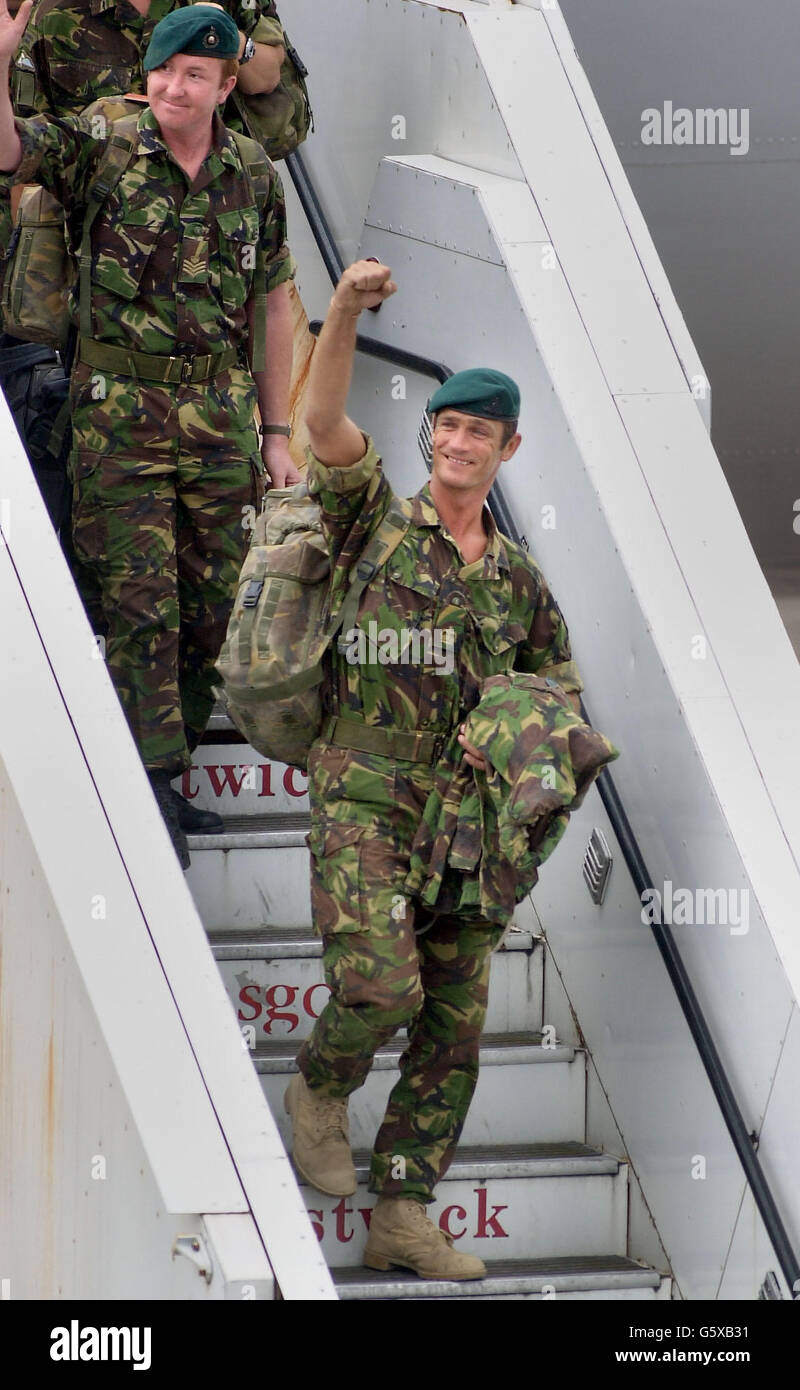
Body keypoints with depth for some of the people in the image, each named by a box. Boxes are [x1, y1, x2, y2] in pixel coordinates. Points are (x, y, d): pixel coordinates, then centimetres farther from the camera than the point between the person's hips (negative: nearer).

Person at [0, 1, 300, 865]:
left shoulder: (254, 177, 6)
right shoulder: (101, 151, -3)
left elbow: (272, 306, 12)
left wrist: (276, 434, 12)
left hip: (219, 419, 3)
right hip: (120, 414, -3)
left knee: (211, 601, 7)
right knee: (141, 603, -6)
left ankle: (170, 753, 22)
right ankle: (149, 784, -4)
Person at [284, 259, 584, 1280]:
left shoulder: (518, 581, 16)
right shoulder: (376, 523, 5)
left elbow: (561, 691, 23)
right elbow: (323, 425, -10)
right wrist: (344, 313, -24)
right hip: (364, 799, -5)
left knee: (454, 1023, 3)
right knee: (383, 984, -21)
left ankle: (402, 1216, 10)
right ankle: (319, 1091, 11)